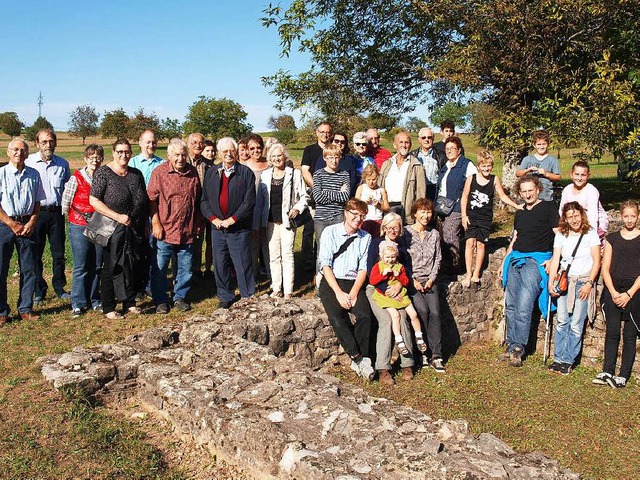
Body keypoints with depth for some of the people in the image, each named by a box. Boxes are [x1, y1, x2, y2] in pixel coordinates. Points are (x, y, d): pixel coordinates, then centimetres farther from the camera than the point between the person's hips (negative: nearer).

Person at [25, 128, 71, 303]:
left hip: (56, 212, 2)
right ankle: (39, 291, 16)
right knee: (36, 254, 5)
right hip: (36, 212, -2)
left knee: (59, 253, 9)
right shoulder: (29, 162, -4)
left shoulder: (62, 163, 6)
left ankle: (60, 287, 23)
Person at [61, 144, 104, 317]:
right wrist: (76, 217, 5)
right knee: (80, 267, 0)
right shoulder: (76, 179, -7)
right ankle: (78, 303, 9)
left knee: (97, 266, 10)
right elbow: (65, 202, -3)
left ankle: (94, 300, 22)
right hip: (79, 227, -3)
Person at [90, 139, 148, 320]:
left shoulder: (136, 174, 9)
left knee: (134, 267, 10)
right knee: (112, 268, 2)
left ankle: (129, 303, 25)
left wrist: (145, 226, 13)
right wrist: (118, 217, -17)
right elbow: (94, 201, -13)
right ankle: (108, 308, 13)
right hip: (113, 231, -5)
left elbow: (144, 201, 17)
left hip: (135, 230, 5)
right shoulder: (103, 173, -7)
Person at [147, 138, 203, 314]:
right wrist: (156, 223, -11)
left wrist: (199, 224, 12)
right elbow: (151, 199, -6)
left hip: (187, 231, 3)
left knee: (186, 268, 11)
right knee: (159, 268, 5)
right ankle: (161, 301, 19)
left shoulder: (193, 172, 5)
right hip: (165, 231, -3)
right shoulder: (159, 172, -6)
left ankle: (180, 297, 28)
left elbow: (198, 200, 13)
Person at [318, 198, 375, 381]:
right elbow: (325, 265, -6)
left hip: (354, 283, 2)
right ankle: (359, 358, -20)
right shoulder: (330, 232, 2)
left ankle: (358, 361, -17)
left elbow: (363, 268, 6)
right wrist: (339, 293, -15)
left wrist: (353, 293, -10)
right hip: (331, 282, -2)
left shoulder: (366, 237, 11)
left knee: (365, 315, -25)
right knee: (336, 316, -29)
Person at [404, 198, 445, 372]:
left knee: (435, 313, -15)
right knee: (422, 310, -23)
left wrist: (432, 279, 1)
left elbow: (438, 258, 15)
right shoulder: (405, 232, -1)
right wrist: (413, 280, -10)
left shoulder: (434, 234, 13)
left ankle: (436, 356, -13)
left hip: (429, 281, 3)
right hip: (411, 280, -3)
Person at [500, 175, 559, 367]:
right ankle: (512, 346, 6)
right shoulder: (520, 214, 21)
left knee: (523, 306, -14)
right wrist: (504, 261, 19)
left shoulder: (548, 208, 2)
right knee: (510, 305, 2)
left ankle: (518, 349, -9)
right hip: (516, 259, 7)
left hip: (537, 260, -7)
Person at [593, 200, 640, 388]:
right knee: (612, 333, 2)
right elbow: (605, 269, 7)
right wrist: (613, 292, -6)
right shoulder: (612, 238, 11)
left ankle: (623, 376, 3)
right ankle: (607, 372, 7)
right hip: (613, 291, 2)